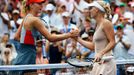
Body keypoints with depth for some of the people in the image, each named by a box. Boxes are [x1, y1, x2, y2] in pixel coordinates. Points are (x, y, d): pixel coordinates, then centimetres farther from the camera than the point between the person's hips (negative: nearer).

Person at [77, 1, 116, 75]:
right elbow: (93, 46, 21)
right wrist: (78, 39, 24)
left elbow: (112, 43, -14)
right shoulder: (98, 25, 17)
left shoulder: (106, 23, -9)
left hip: (105, 63, -9)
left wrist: (101, 53, -27)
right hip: (98, 63, 9)